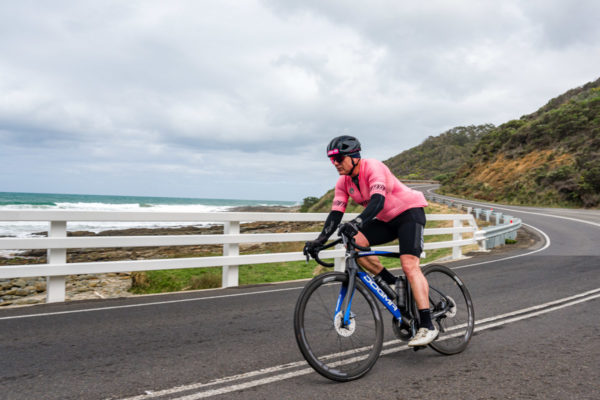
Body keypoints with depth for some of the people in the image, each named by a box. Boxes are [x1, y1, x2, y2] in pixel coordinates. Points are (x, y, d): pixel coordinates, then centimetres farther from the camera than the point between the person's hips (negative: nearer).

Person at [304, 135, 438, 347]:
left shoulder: (373, 167, -24)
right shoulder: (344, 182, -2)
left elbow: (378, 201, -39)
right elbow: (336, 213, -6)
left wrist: (357, 222, -54)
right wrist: (320, 240, -19)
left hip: (410, 211, -7)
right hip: (386, 220, 7)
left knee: (409, 265, -22)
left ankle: (427, 326, -20)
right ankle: (392, 284, 0)